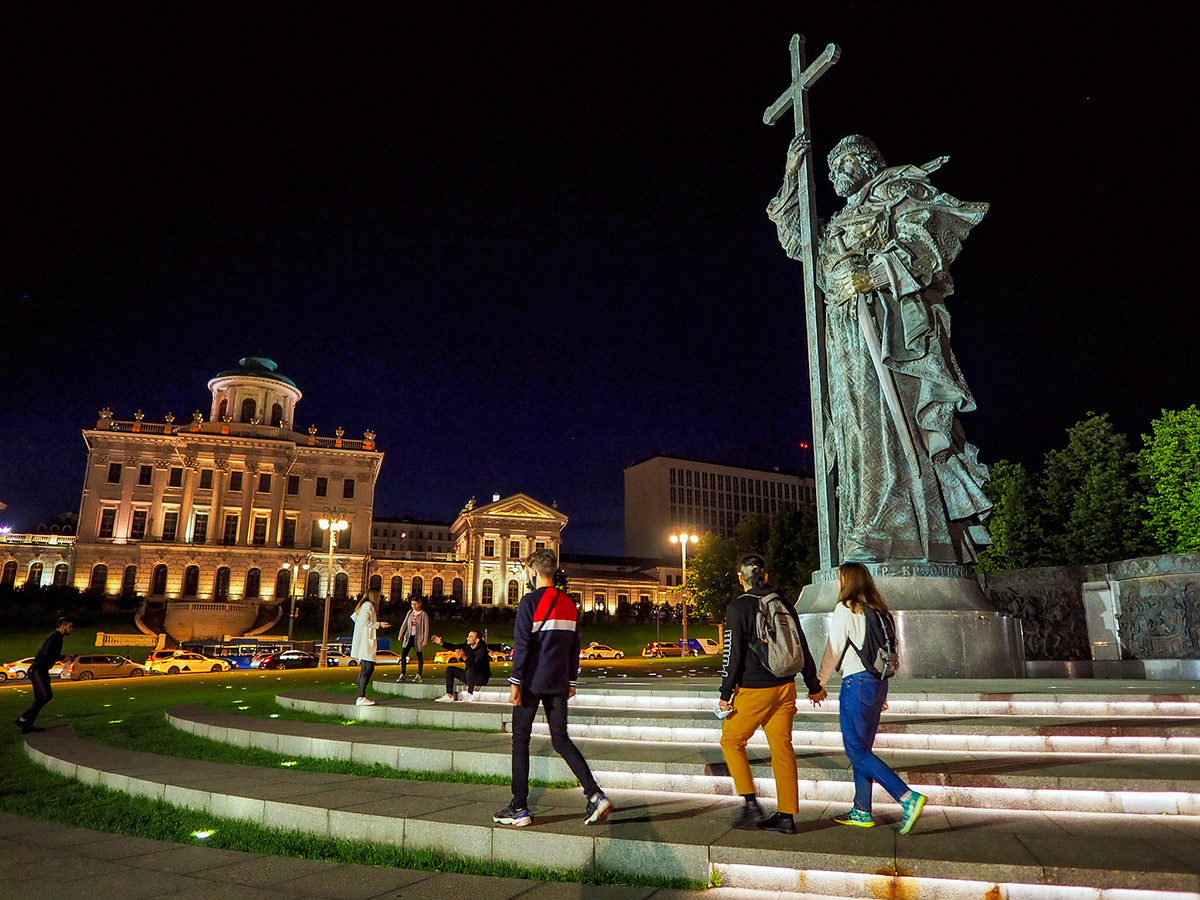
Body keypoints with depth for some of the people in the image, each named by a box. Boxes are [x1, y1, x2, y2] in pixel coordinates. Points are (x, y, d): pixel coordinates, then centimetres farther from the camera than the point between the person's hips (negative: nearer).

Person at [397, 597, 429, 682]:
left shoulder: (424, 614, -3)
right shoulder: (410, 612, 9)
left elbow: (426, 628, -4)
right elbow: (405, 623, 9)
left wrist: (425, 640, -8)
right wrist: (401, 633, -3)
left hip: (418, 637, -4)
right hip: (409, 636, 4)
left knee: (419, 656, 2)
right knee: (403, 654, -4)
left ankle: (419, 675, 9)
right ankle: (403, 674, 4)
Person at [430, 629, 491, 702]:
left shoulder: (482, 650, -25)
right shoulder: (467, 646, -2)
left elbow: (474, 667, -35)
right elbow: (453, 647, 0)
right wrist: (441, 643, -14)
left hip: (482, 677, -8)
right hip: (470, 676, 8)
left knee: (470, 671, -38)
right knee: (450, 669, 0)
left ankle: (470, 695, -21)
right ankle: (449, 696, -6)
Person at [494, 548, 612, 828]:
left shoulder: (530, 602, -11)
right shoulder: (569, 604, 9)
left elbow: (522, 645, -14)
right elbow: (574, 646, 12)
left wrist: (515, 682, -11)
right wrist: (571, 681, 18)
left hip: (532, 683, -6)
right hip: (558, 684, 6)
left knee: (520, 741, 7)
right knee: (561, 740, 11)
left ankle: (519, 809, 10)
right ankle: (595, 795, -2)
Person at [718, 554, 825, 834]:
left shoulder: (737, 608, -10)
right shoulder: (784, 604, 6)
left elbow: (733, 654, -12)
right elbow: (802, 648, 11)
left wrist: (725, 694, -7)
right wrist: (814, 686, 20)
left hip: (753, 689, -5)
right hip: (785, 687, 6)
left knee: (731, 740, 10)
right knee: (782, 748, 10)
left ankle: (751, 804, 4)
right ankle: (786, 816, 13)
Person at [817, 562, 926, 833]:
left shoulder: (845, 608, -9)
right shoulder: (877, 609, 13)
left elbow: (834, 649, -8)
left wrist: (820, 681, 2)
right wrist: (881, 690, 22)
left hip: (857, 681, -8)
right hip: (878, 680, 8)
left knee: (856, 749, -3)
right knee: (862, 748, 14)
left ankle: (908, 797, -12)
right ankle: (862, 812, 18)